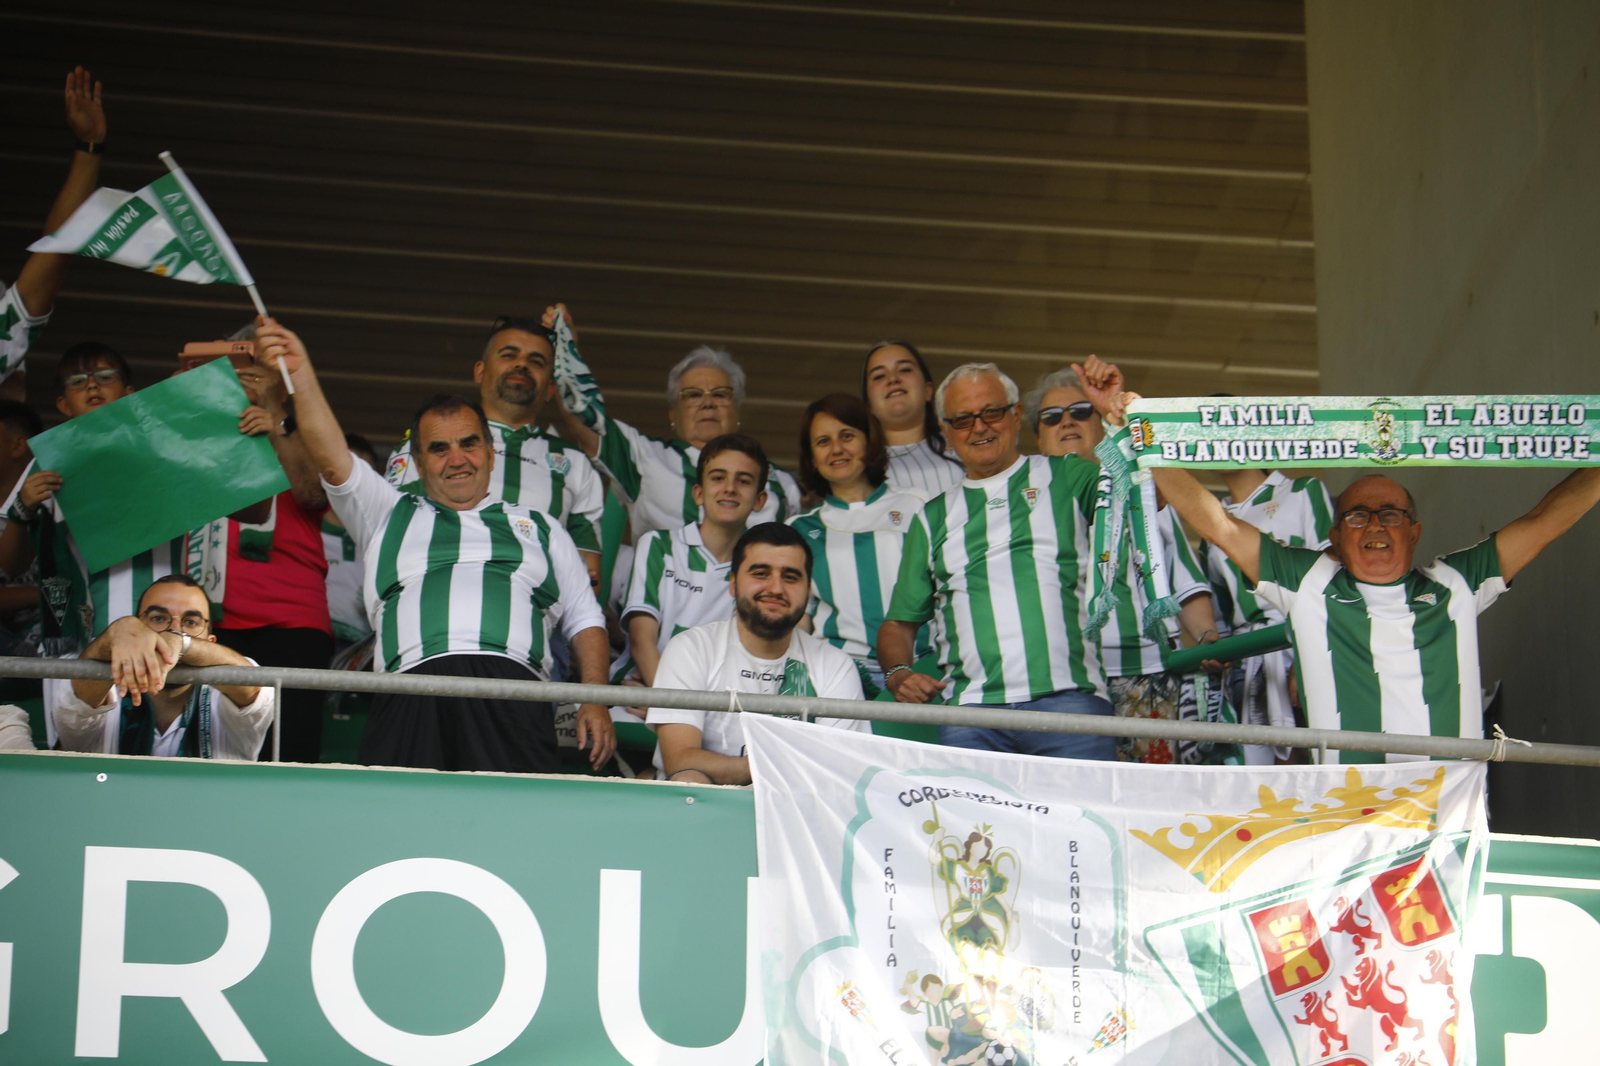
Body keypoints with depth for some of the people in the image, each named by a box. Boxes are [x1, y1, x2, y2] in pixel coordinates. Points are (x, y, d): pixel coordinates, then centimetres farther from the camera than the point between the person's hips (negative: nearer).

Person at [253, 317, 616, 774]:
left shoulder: (538, 527, 32)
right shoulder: (390, 516, 30)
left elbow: (583, 618, 27)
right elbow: (332, 458, 15)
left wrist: (595, 703, 11)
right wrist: (300, 372, 0)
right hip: (412, 692, 0)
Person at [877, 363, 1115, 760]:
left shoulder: (1065, 478, 17)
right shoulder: (934, 518, 24)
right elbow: (900, 623, 24)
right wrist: (898, 674, 3)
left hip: (1066, 699, -2)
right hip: (971, 709, 2)